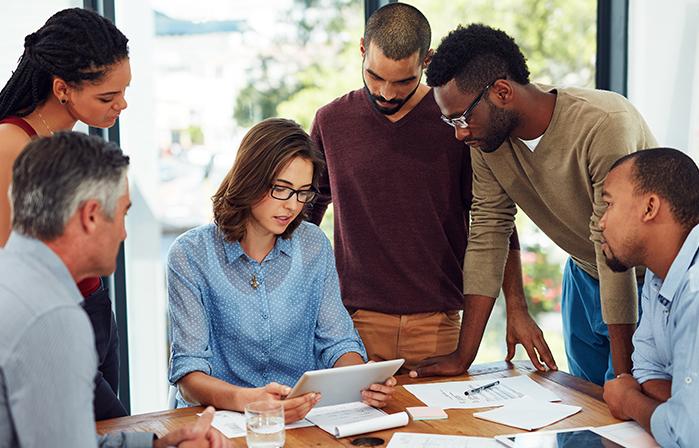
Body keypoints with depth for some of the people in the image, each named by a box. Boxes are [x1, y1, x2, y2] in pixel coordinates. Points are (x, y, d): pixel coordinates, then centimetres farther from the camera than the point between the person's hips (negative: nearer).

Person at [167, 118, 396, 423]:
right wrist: (247, 399, -33)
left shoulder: (314, 246, 4)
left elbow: (336, 341, 7)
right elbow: (189, 374, -13)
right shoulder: (190, 255, -8)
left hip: (305, 414, 1)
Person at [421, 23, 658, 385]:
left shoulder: (605, 125, -32)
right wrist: (463, 355, -10)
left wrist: (623, 373, -29)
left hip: (646, 280, -5)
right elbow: (488, 232, -8)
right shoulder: (486, 136, -13)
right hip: (584, 275, 6)